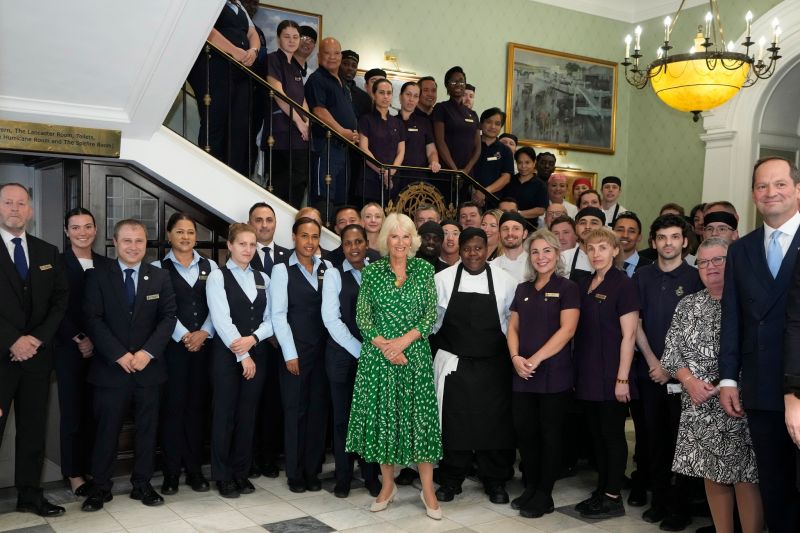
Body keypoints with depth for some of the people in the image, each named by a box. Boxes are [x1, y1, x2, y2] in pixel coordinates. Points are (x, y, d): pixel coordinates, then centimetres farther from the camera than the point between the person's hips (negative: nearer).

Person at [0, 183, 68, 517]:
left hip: (37, 354, 4)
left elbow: (61, 300, 8)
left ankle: (30, 495, 19)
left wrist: (38, 338, -5)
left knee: (33, 429, 10)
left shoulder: (48, 253, 11)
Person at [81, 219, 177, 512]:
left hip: (149, 366, 2)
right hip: (110, 367, -2)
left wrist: (148, 352, -12)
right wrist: (119, 355, -14)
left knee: (147, 428, 8)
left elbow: (169, 317, 1)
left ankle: (142, 484, 20)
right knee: (106, 429, 4)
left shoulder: (160, 276, 7)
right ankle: (100, 487, 18)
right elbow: (92, 319, -6)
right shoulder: (97, 275, 0)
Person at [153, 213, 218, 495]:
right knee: (173, 406, 0)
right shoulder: (158, 268, 2)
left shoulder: (209, 266, 10)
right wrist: (184, 336, -13)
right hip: (172, 345, -2)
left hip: (203, 343, 2)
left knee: (197, 406, 7)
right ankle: (171, 473, 10)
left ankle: (195, 470, 16)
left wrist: (203, 333, -9)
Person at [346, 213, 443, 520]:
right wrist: (384, 346, -13)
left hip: (415, 354, 0)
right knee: (381, 416, 6)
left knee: (420, 416, -1)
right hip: (378, 355, 1)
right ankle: (388, 486, 21)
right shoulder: (371, 271, 3)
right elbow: (362, 317, 0)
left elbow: (431, 313, -1)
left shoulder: (424, 269, 4)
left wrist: (404, 340, -14)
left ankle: (428, 489, 10)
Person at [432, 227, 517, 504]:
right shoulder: (443, 279, -3)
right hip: (454, 364, 0)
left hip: (493, 365, 0)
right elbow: (432, 318, 6)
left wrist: (512, 354, 6)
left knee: (494, 422, 6)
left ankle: (495, 482, 23)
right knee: (453, 422, 7)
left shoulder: (505, 281, -2)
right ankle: (450, 481, 22)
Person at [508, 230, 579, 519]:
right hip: (522, 375, 5)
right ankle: (530, 487, 23)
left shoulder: (566, 288, -3)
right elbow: (513, 327, 12)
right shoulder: (523, 289, 13)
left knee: (550, 433, 4)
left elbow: (567, 329, -12)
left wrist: (535, 359, -16)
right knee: (524, 431, 7)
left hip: (554, 375, -5)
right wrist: (516, 357, -6)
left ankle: (544, 495, 15)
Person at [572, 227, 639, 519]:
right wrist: (577, 370, 11)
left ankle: (613, 498, 12)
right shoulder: (584, 284, 11)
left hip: (611, 374, -6)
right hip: (588, 373, 6)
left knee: (613, 434, 2)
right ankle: (601, 490, 23)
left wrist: (623, 378, -16)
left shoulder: (623, 284, -9)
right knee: (596, 434, 12)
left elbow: (629, 335, -12)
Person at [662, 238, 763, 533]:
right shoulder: (687, 305, 11)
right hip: (701, 407, 4)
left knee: (746, 476, -2)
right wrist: (690, 382, -9)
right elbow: (672, 351, 8)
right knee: (713, 475, 10)